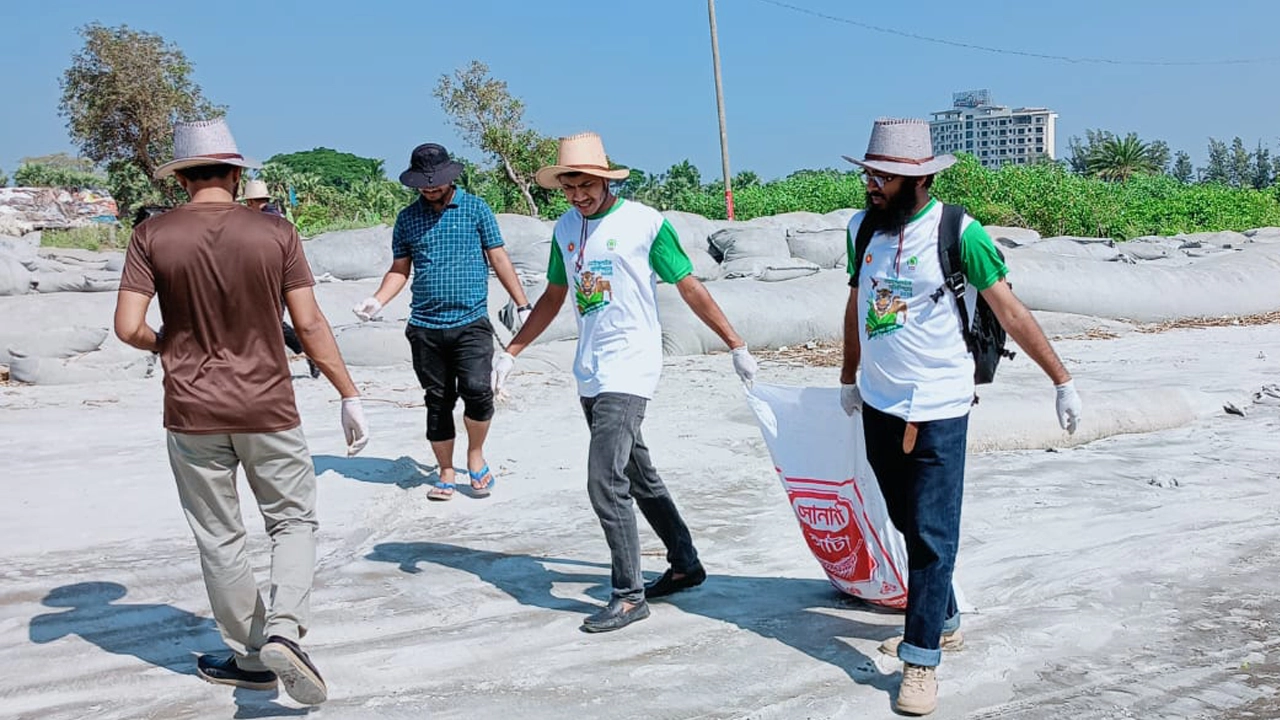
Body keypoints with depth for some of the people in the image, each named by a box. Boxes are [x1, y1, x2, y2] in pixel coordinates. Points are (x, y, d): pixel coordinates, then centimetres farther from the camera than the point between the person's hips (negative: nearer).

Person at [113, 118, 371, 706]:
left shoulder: (152, 237, -4)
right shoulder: (276, 233, -5)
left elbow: (128, 327, -9)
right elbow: (309, 324, -7)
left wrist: (163, 345, 14)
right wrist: (349, 396, 0)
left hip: (192, 414, 1)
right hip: (268, 409, 0)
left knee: (219, 539, 13)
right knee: (293, 522, 14)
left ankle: (251, 657, 22)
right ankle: (284, 631, -5)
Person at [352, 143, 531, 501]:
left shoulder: (476, 208, 4)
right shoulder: (407, 218, 10)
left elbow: (499, 259, 5)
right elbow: (399, 270, 15)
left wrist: (524, 306, 2)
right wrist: (377, 302, -2)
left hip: (471, 323, -2)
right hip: (425, 327, 3)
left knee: (476, 389, -19)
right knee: (438, 402, 7)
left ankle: (475, 453, 7)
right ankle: (446, 473, 21)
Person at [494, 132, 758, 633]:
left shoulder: (645, 222, -8)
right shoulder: (566, 228, 10)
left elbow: (690, 289, -3)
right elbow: (553, 297, 19)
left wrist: (736, 346, -1)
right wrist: (511, 353, 16)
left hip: (629, 370, -7)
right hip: (590, 374, 7)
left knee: (605, 482, -13)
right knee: (638, 477, 16)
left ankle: (629, 595, -1)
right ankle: (685, 566, 31)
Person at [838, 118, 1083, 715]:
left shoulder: (958, 233, -13)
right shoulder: (863, 226, 3)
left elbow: (1011, 313, -8)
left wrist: (1063, 381, -8)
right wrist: (849, 378, 23)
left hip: (938, 410, -5)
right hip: (878, 406, 5)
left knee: (933, 536, -4)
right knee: (908, 525, 15)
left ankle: (921, 659, 3)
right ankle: (942, 621, 32)